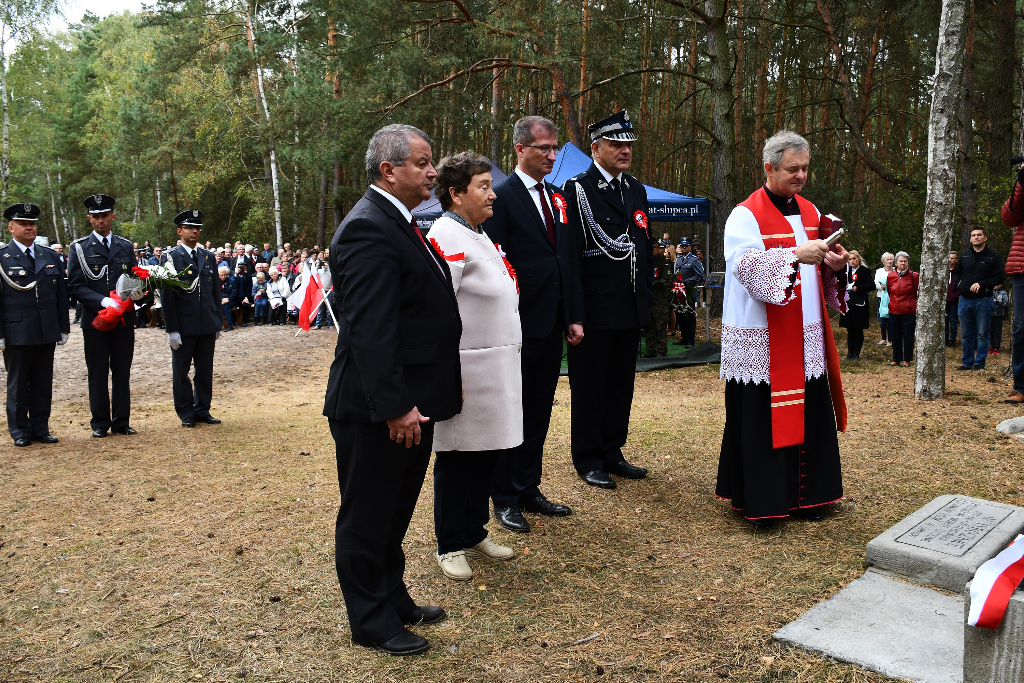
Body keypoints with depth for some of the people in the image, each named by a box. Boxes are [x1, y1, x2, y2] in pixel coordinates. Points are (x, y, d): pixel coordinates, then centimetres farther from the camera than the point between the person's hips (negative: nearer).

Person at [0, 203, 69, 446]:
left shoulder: (51, 256, 11)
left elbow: (61, 295, 12)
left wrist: (63, 328, 8)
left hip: (47, 332, 3)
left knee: (43, 383, 9)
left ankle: (41, 429, 18)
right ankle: (20, 431, 17)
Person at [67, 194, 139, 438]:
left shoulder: (125, 246, 11)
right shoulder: (79, 248, 1)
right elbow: (75, 286, -6)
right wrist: (103, 301, -19)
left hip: (124, 319, 2)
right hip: (94, 320, -2)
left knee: (122, 373, 7)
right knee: (97, 374, 5)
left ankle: (121, 422, 16)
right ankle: (100, 423, 15)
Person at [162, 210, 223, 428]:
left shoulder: (208, 257, 11)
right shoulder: (171, 258, -3)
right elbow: (166, 296, -6)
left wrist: (218, 324, 9)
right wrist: (172, 329, -11)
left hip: (207, 326, 4)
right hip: (183, 326, -4)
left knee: (205, 370, 9)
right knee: (181, 371, 6)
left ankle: (203, 410, 20)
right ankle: (186, 413, 17)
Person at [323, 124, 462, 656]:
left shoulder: (396, 222, 13)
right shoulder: (369, 229, -20)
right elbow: (369, 331, -25)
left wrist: (429, 392, 18)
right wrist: (395, 407, -26)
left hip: (410, 403, 10)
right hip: (377, 411, -10)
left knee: (394, 513, 22)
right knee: (367, 518, 8)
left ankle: (393, 600, 39)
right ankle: (372, 622, 23)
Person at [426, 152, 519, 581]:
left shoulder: (478, 236, 17)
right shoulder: (446, 237, -14)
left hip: (498, 369, 9)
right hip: (465, 371, -9)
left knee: (487, 453, 16)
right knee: (456, 459, 3)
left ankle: (475, 533, 31)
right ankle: (450, 546, 18)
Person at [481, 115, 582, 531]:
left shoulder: (557, 199, 14)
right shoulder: (502, 197, -8)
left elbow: (569, 261, 15)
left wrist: (575, 317, 10)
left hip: (553, 324, 7)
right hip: (520, 325, -7)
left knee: (539, 411, 14)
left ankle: (529, 489, 27)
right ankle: (505, 499, 17)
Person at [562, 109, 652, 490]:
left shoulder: (637, 190, 14)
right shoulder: (577, 190, -8)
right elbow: (570, 251, -13)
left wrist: (646, 294, 15)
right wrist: (575, 309, -16)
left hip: (631, 308, 7)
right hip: (595, 309, -7)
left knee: (621, 383, 14)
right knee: (589, 386, 4)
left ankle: (612, 453, 27)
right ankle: (589, 461, 16)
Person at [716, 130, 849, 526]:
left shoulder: (810, 213, 15)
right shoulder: (746, 216, -7)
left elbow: (817, 271, 18)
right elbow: (744, 265, -22)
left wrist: (835, 266, -4)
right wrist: (795, 255, -32)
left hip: (806, 338, 7)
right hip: (762, 341, -6)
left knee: (807, 415, 9)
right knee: (759, 416, -2)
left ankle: (802, 494, 22)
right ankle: (756, 499, 10)